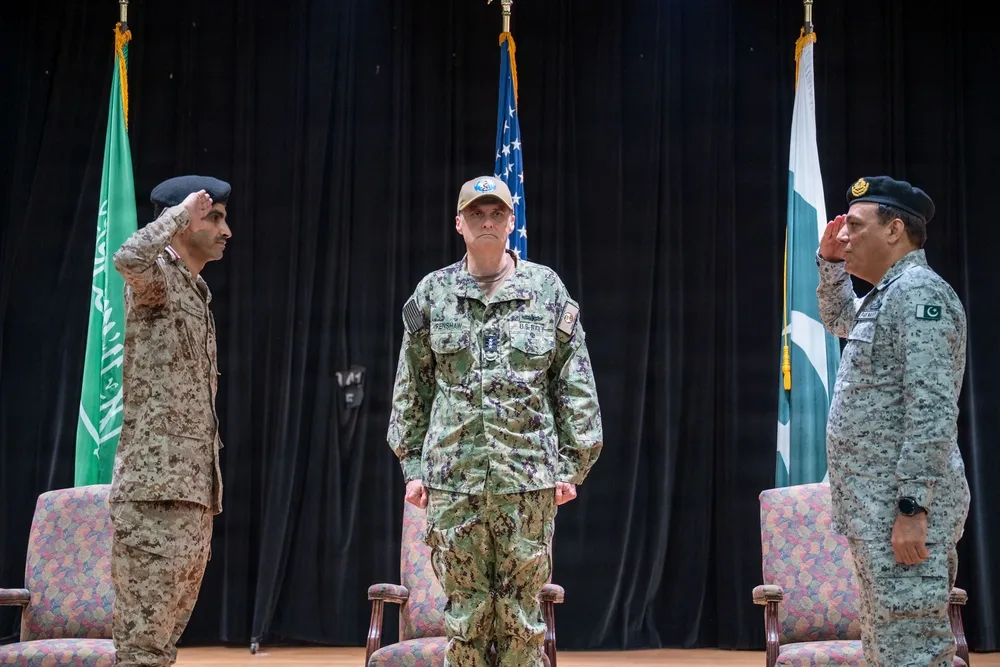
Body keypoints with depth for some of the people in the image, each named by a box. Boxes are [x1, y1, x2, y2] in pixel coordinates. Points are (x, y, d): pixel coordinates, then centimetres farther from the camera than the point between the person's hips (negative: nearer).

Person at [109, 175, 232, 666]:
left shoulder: (196, 294, 22)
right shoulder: (158, 277, -4)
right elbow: (128, 257, -32)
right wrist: (181, 212, -14)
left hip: (192, 492, 9)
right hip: (155, 490, -9)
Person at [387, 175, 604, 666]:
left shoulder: (547, 289, 6)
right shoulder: (432, 293, 8)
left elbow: (575, 386, 6)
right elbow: (411, 388, 11)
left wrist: (573, 463, 1)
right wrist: (412, 464, 6)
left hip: (529, 477, -1)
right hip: (452, 477, 1)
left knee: (520, 609, 3)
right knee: (466, 607, 4)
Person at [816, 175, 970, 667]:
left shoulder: (919, 293, -13)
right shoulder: (885, 297, 17)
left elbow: (932, 411, -22)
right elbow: (837, 319, 41)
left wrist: (913, 508, -26)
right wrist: (830, 262, 23)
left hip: (903, 510, -10)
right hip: (876, 509, 10)